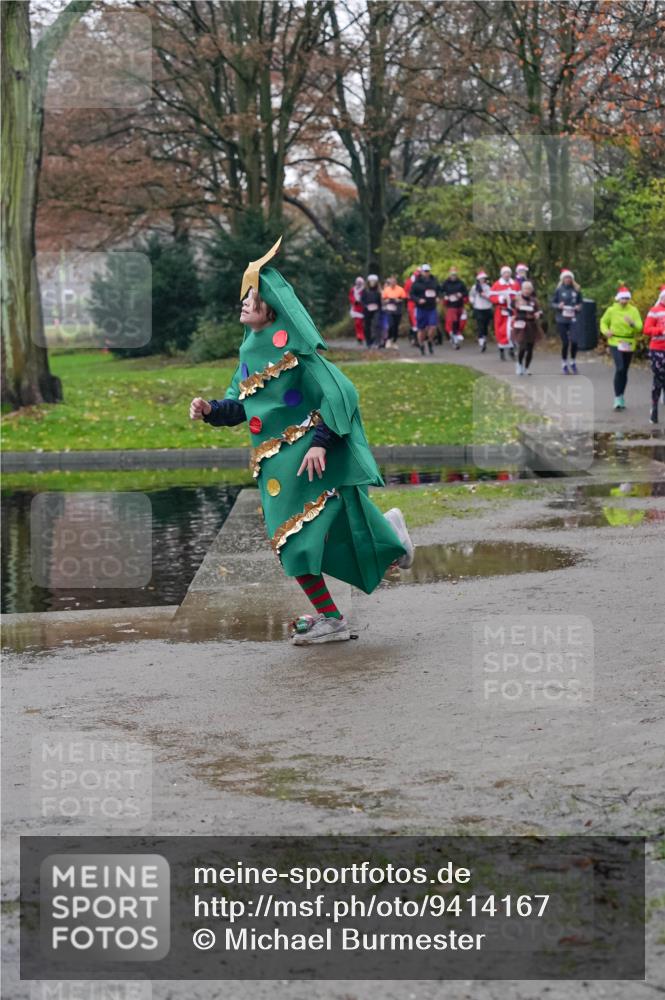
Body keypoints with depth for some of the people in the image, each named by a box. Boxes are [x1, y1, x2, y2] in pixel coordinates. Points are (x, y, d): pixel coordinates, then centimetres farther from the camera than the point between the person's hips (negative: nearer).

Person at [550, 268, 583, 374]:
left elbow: (580, 302, 15)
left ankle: (573, 362, 10)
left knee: (574, 341, -13)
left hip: (573, 319, 1)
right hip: (561, 319, -1)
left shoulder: (576, 290, 5)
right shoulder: (558, 290, 0)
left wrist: (579, 307, -5)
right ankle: (564, 364, 20)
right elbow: (552, 303, 4)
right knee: (565, 342, 0)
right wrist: (558, 306, -15)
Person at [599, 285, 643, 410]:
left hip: (629, 344, 3)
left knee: (625, 371, 13)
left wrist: (632, 323, -28)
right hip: (615, 343, -3)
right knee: (619, 368, -19)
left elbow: (639, 327, -7)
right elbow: (603, 322, 11)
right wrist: (606, 331, -8)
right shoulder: (611, 310, -3)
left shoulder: (633, 311, -1)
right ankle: (618, 398, -14)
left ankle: (621, 397, 29)